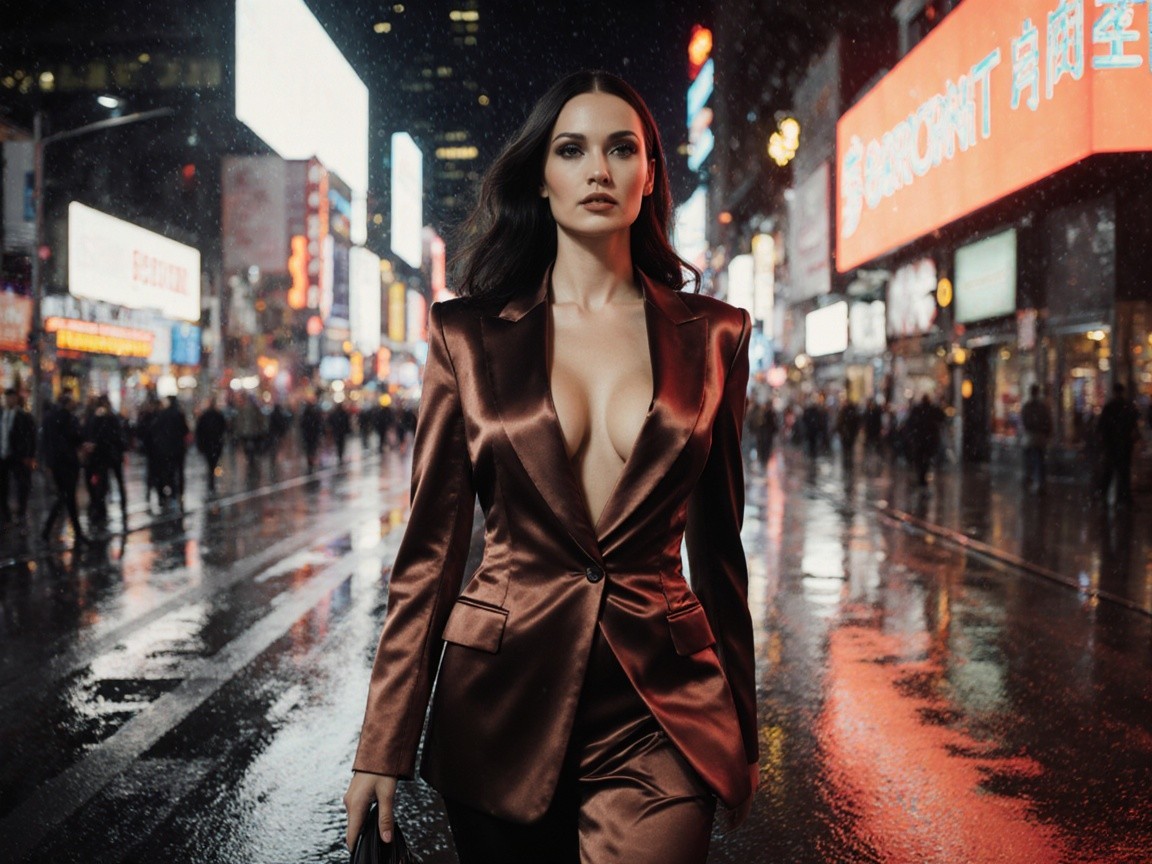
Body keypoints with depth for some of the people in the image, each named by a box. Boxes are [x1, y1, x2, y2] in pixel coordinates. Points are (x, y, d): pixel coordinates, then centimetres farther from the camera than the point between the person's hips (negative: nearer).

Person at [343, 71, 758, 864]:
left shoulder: (712, 336, 3)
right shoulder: (468, 336, 1)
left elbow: (716, 544, 8)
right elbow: (431, 549, 0)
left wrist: (742, 725, 10)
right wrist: (384, 745, -2)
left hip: (661, 708, 0)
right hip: (503, 699, 0)